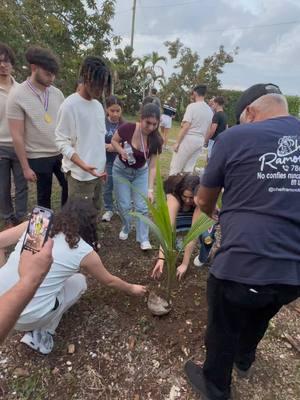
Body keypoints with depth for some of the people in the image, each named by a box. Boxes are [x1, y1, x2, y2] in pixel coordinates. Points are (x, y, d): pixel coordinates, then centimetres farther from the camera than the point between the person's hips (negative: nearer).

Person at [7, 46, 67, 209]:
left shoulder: (57, 93, 2)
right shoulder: (17, 96, -12)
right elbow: (17, 136, -11)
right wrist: (25, 167, -11)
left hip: (61, 153, 4)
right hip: (38, 157, -4)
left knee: (70, 188, 13)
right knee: (44, 196, 10)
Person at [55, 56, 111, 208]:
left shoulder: (98, 105, 10)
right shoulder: (69, 105, -13)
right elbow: (61, 141, -14)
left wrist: (103, 166, 15)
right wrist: (82, 164, -26)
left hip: (96, 172, 7)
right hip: (80, 174, -7)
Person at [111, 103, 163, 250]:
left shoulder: (155, 140, -21)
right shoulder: (127, 128, -27)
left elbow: (152, 166, -17)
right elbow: (114, 141, -7)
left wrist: (150, 190, -23)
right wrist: (122, 151, -28)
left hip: (141, 172, 1)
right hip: (121, 170, -1)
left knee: (142, 206, -2)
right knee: (124, 205, 2)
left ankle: (144, 239, 12)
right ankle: (126, 228, 32)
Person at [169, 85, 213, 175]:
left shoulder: (192, 106, -10)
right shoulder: (209, 110, 9)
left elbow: (186, 126, -17)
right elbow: (208, 129, 12)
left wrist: (177, 142, -14)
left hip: (188, 138, -7)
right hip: (200, 140, 7)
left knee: (175, 167, 2)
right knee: (189, 168, 13)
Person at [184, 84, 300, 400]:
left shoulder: (234, 137, -9)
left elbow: (203, 201, 3)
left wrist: (218, 214, 25)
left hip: (241, 266, -5)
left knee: (223, 330, 23)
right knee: (259, 320, 34)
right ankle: (244, 361, 63)